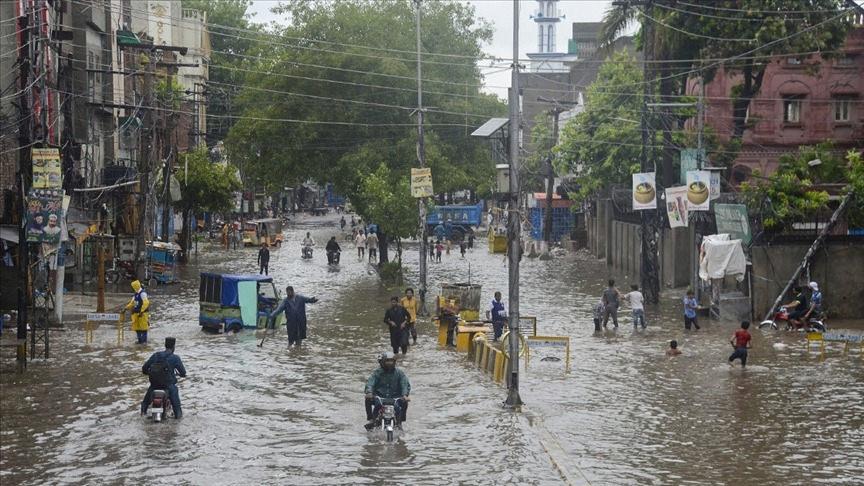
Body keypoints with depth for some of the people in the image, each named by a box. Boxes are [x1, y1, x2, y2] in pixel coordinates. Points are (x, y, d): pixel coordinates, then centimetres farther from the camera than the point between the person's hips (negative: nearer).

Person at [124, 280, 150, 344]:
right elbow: (132, 303, 23)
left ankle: (144, 341, 3)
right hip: (136, 313, 9)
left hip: (142, 313, -9)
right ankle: (140, 340, 18)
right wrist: (126, 308, 12)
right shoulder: (135, 294, 14)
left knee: (143, 327, -4)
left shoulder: (143, 293, -14)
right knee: (136, 327, 9)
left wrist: (141, 311, -23)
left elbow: (146, 303, -21)